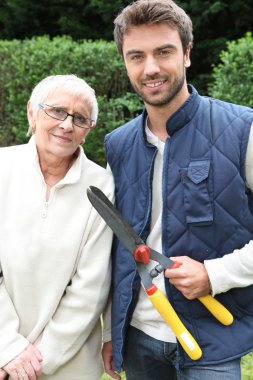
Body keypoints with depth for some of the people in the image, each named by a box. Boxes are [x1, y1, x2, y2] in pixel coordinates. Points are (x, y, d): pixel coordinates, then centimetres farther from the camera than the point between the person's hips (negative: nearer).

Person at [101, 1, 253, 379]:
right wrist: (110, 331, 10)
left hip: (211, 340, -4)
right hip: (137, 335, 4)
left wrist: (216, 274, -17)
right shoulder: (117, 145, 3)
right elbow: (116, 245, 10)